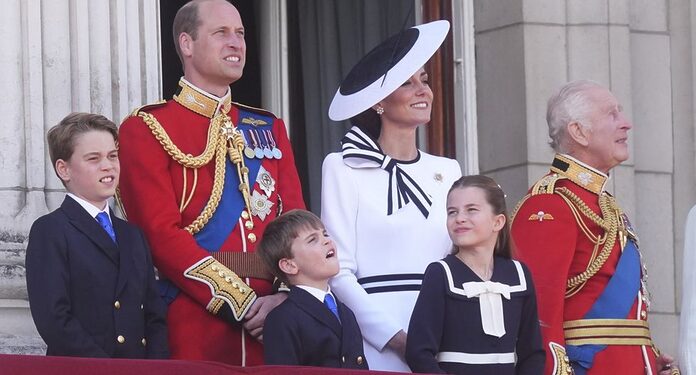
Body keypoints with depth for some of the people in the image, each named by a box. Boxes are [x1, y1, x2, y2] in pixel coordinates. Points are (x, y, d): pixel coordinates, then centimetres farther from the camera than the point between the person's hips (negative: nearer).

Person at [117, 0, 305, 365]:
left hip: (271, 326, 5)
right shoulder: (147, 129, 0)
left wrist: (288, 296, -10)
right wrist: (242, 304, -16)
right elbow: (162, 234, -10)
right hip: (193, 330, -5)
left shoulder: (269, 128, 18)